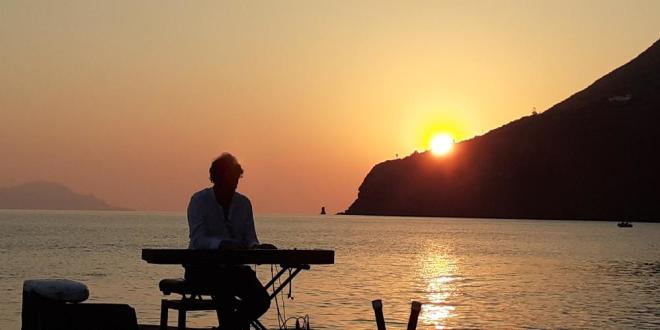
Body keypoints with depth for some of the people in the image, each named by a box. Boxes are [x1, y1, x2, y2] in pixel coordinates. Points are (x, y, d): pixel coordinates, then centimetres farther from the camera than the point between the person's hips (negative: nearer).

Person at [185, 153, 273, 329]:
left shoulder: (243, 203, 7)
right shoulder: (199, 200, -9)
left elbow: (250, 239, 4)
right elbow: (198, 240, -21)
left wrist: (256, 247, -21)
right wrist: (223, 244, -40)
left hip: (234, 267, 5)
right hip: (201, 267, -5)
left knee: (262, 300, -15)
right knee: (224, 284, -37)